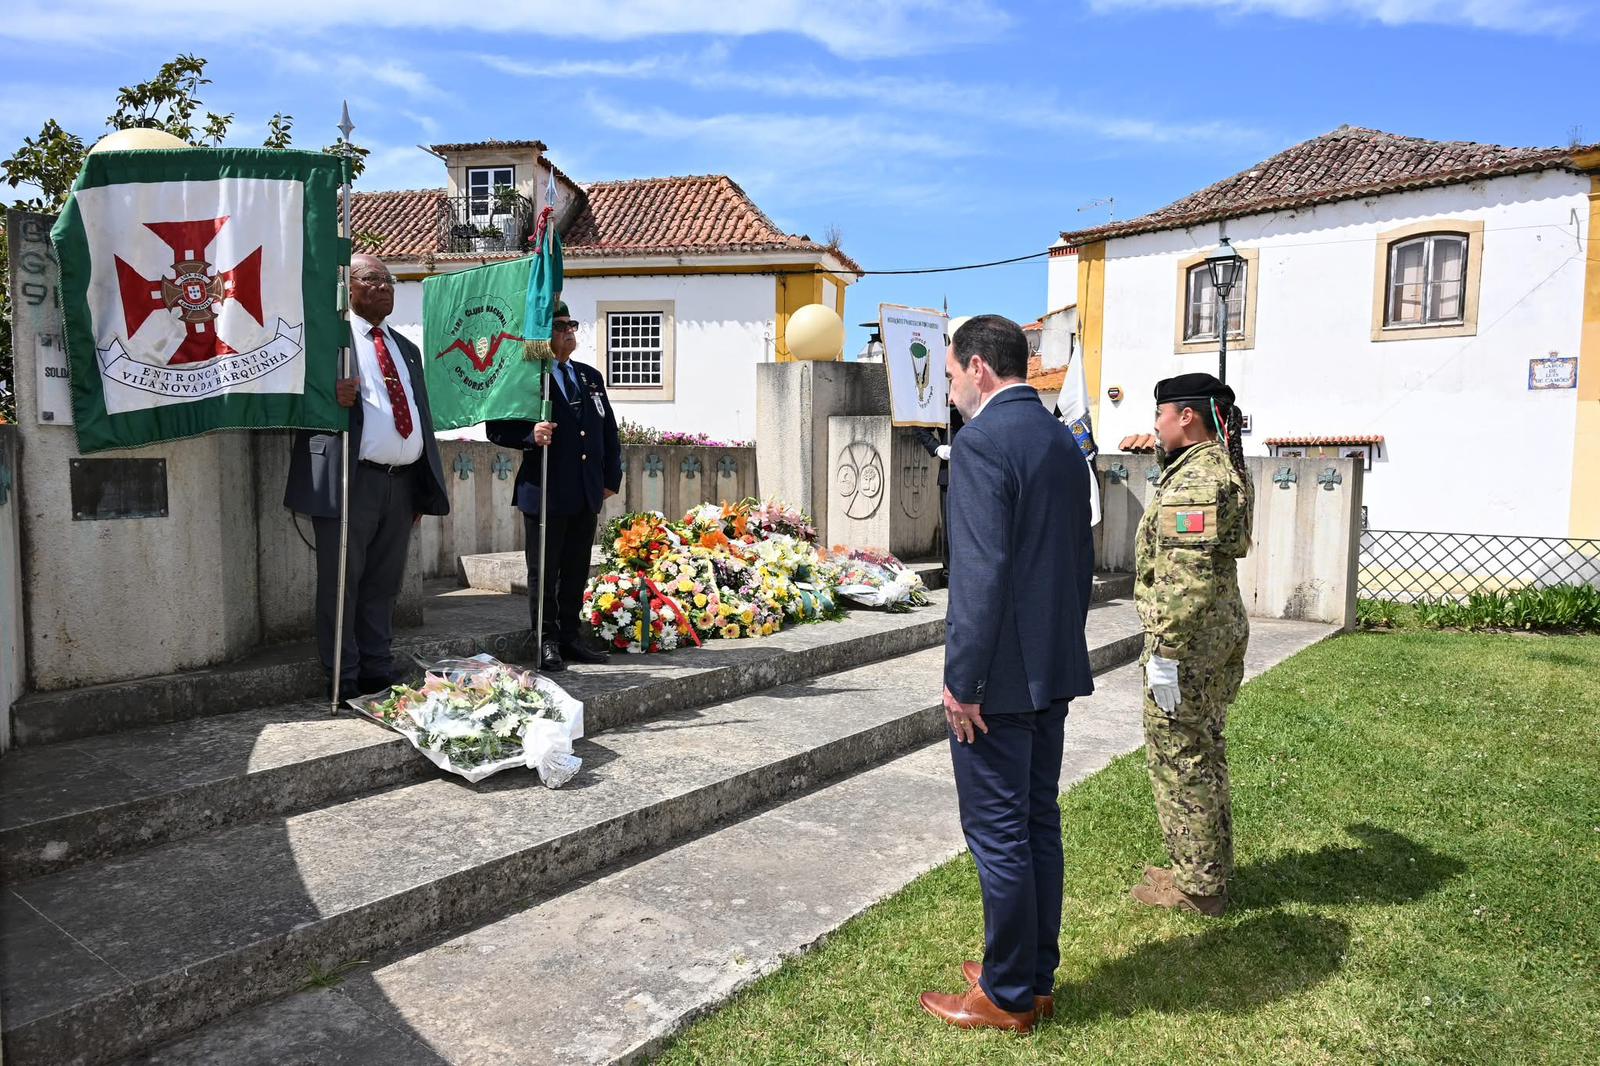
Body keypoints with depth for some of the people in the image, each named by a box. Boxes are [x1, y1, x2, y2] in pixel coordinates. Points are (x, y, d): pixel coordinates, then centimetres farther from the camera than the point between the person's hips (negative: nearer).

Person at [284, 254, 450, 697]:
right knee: (341, 585, 0)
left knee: (384, 586, 11)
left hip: (402, 484, 6)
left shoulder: (406, 349, 22)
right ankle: (344, 684, 8)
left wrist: (427, 486, 17)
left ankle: (379, 676, 19)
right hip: (350, 481, -6)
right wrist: (330, 397, -30)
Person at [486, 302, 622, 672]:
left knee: (576, 572, 13)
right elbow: (497, 428, -8)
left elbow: (609, 431, 18)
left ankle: (570, 636, 24)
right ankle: (547, 642, 14)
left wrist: (611, 478, 13)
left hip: (587, 495, 6)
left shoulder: (591, 377, 15)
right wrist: (530, 434, -25)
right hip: (545, 493, -6)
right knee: (544, 572, 4)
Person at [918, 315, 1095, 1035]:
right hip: (1053, 671, 9)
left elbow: (982, 574, -22)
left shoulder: (981, 442, -16)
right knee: (1039, 824, 17)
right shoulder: (1064, 441, 11)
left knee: (998, 834, 4)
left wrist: (961, 681, -17)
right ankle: (1037, 974, 31)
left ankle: (1008, 996, 18)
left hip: (999, 678, -9)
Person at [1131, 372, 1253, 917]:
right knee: (1203, 752, 19)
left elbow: (1186, 577, -26)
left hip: (1188, 637, -11)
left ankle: (1196, 887, 13)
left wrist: (1164, 651, -23)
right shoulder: (1223, 469, 14)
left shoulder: (1195, 479, -20)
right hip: (1222, 630, 11)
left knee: (1180, 756, 1)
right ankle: (1209, 868, 33)